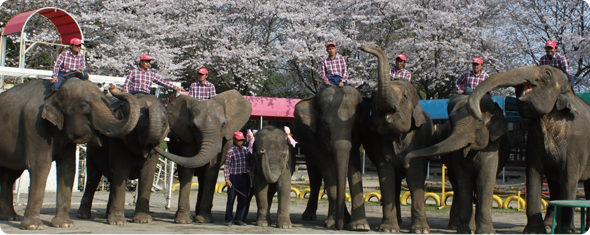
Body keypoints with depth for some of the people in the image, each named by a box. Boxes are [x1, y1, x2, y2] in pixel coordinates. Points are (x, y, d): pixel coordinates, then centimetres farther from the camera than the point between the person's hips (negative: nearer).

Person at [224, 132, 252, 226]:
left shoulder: (246, 150, 10)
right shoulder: (231, 151, -2)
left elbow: (249, 163, 13)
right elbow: (227, 166, -4)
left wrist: (249, 171, -7)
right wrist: (227, 179, -10)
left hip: (244, 177, 4)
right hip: (234, 177, -4)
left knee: (243, 200, 5)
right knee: (231, 199, -1)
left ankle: (238, 219, 15)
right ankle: (229, 219, 9)